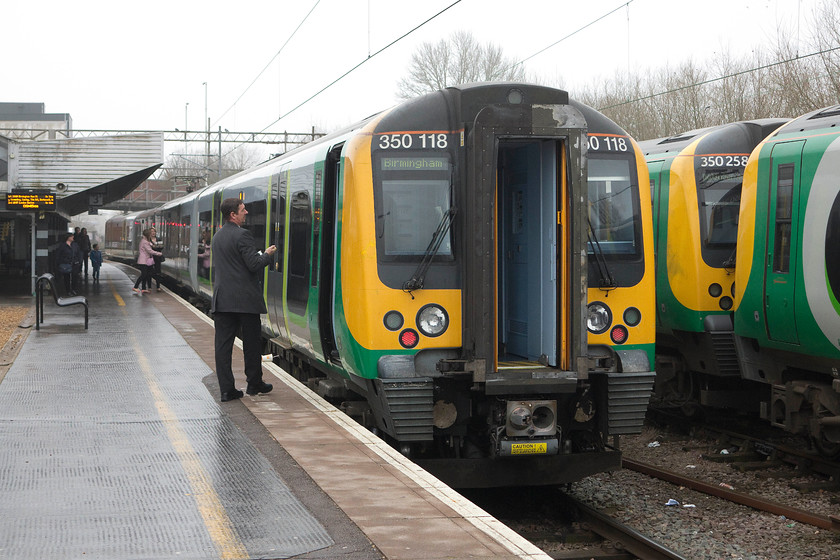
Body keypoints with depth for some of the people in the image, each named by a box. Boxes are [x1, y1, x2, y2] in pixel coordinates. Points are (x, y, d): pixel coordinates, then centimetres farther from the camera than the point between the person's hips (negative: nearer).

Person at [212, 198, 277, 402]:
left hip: (222, 299, 6)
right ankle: (254, 383, 19)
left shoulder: (217, 237, 13)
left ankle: (226, 389, 1)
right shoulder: (242, 235, -13)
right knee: (251, 343, 8)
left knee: (223, 343, 3)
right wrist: (267, 255, 2)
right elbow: (254, 265, -18)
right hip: (245, 299, -6)